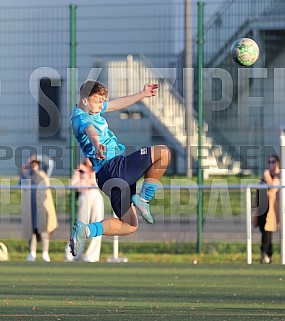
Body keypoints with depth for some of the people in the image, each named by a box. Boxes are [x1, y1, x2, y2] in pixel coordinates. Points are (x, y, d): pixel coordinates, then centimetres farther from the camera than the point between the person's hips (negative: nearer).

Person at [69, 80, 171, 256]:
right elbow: (89, 130, -39)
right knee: (163, 152, -11)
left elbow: (117, 104, 29)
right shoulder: (81, 118, -15)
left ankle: (85, 230, -1)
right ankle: (144, 198, -8)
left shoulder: (91, 110, 15)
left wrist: (143, 94, 35)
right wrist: (97, 144, -61)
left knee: (130, 226, 13)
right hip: (114, 168, -10)